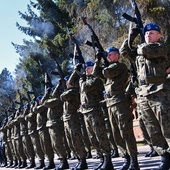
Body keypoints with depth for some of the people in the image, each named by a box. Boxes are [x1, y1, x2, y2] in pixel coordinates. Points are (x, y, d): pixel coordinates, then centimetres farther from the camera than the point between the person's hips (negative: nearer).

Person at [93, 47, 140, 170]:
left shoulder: (120, 66, -2)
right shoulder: (110, 68, 23)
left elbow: (106, 72, -14)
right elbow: (96, 73, 18)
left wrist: (104, 67, 8)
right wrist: (98, 60, 13)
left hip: (121, 103, -9)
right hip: (110, 105, 9)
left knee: (126, 133, -11)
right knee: (117, 136, 9)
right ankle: (127, 159, 16)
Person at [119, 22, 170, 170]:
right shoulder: (139, 52, 20)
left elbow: (146, 50, -17)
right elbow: (124, 51, 21)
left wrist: (140, 47, 4)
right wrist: (131, 37, 16)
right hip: (143, 95, 7)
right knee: (153, 131, 7)